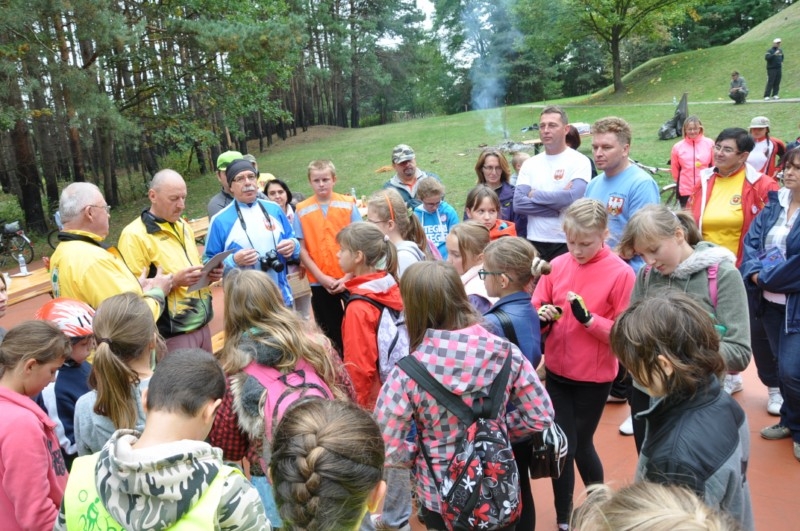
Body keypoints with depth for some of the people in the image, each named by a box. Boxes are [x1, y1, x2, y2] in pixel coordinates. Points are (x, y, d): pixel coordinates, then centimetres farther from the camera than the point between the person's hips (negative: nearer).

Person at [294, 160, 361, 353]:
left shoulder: (348, 204, 0)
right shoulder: (302, 210, -1)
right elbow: (301, 248, -2)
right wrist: (322, 277, -10)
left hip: (349, 280, 0)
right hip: (320, 283, 0)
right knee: (331, 331, 11)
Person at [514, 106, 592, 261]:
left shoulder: (579, 161, -3)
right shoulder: (530, 164, 9)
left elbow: (574, 197, -19)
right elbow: (518, 203, -3)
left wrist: (535, 195, -8)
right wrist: (556, 209, -13)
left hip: (567, 243, -3)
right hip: (535, 242, 4)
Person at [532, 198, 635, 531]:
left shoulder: (621, 273, -13)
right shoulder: (557, 265, -3)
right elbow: (535, 309, 3)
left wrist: (587, 317, -26)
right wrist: (544, 316, -19)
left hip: (594, 377, -3)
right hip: (556, 372, 3)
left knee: (580, 444, 12)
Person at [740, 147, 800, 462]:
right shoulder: (774, 204, 8)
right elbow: (752, 241, 3)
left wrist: (767, 277, -13)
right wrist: (755, 272, -14)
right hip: (769, 301, 6)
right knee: (772, 362, 16)